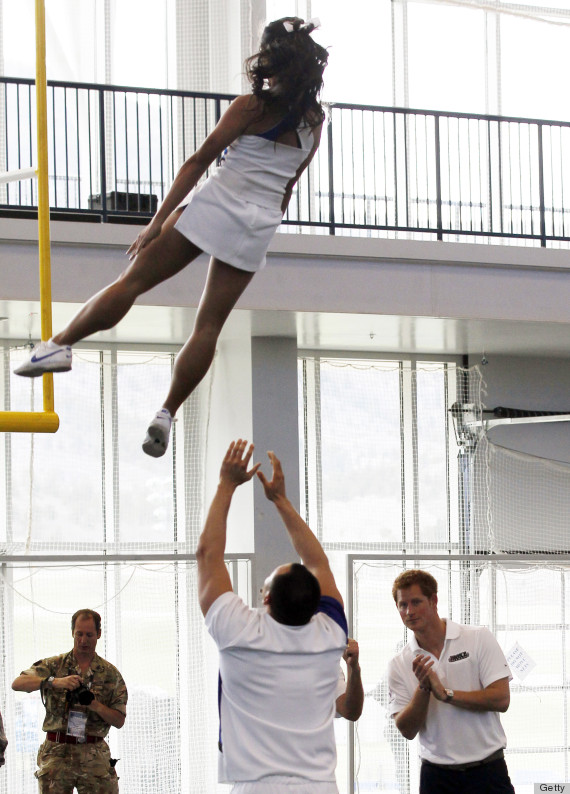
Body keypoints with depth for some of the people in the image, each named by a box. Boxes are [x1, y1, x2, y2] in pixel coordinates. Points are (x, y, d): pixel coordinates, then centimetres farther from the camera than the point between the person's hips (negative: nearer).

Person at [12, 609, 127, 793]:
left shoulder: (110, 673, 9)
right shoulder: (54, 665, 5)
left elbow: (119, 720, 6)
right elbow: (17, 683, -10)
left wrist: (95, 704, -14)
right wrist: (54, 681, -25)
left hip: (95, 756, 1)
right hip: (56, 754, -1)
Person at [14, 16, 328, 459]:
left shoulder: (250, 107, -4)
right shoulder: (315, 122, 8)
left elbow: (199, 162, -5)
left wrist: (158, 222, -5)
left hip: (215, 205, -3)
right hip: (260, 224, 4)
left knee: (134, 281, 3)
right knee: (210, 324, 5)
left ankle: (60, 345, 0)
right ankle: (167, 414, 1)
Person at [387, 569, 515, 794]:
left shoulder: (479, 639, -1)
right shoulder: (399, 664, 4)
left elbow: (501, 699, -10)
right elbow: (407, 730, -2)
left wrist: (446, 693, -14)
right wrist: (422, 688, -17)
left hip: (487, 770, -2)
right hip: (437, 775, 2)